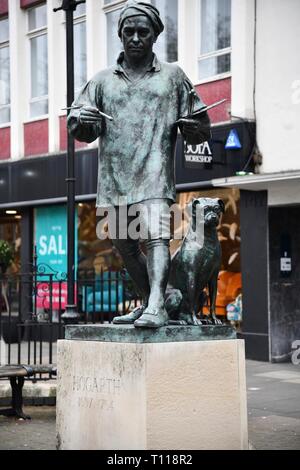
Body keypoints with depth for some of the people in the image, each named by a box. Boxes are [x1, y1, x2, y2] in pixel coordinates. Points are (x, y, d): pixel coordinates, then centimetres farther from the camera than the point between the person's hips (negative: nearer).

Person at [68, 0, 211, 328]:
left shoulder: (173, 77, 12)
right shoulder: (103, 80, 16)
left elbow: (198, 132, 13)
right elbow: (76, 124, 10)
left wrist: (194, 126, -11)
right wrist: (83, 120, -14)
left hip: (153, 174, -4)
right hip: (113, 176, 4)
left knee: (156, 233, -23)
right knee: (125, 247, 11)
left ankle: (156, 307, -33)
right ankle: (148, 303, 28)